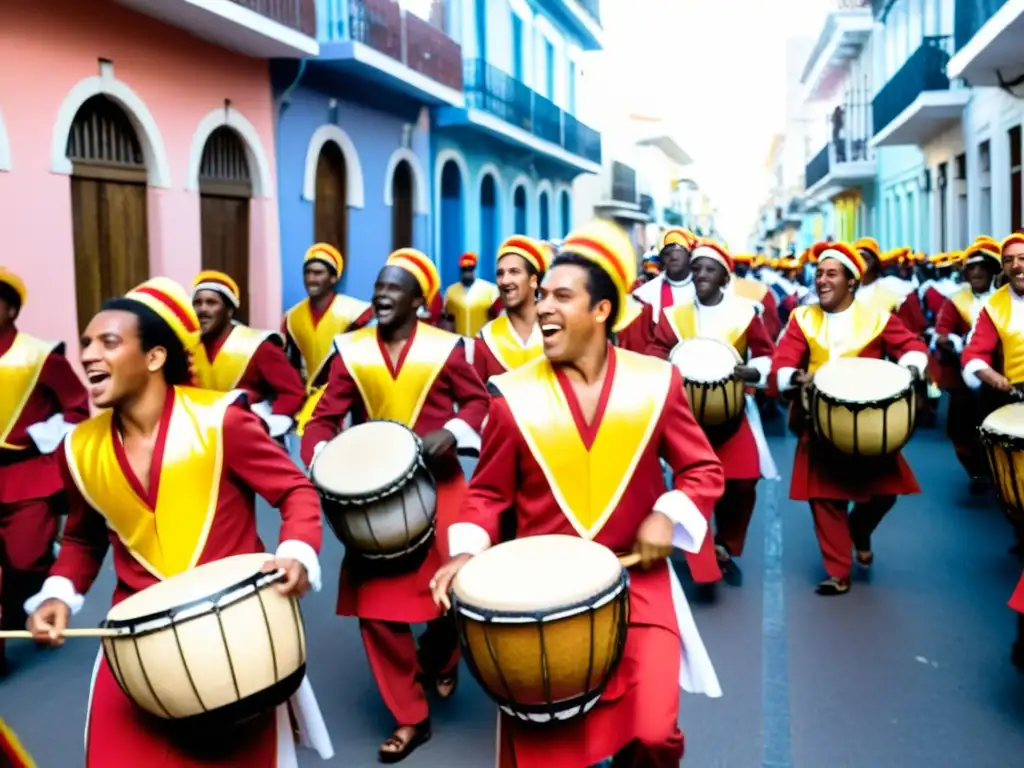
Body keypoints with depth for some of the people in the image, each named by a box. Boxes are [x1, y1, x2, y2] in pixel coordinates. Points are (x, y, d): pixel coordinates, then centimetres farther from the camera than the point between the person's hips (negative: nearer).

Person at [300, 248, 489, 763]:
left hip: (439, 485, -2)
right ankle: (409, 719, 17)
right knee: (376, 606, 1)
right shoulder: (352, 352, 1)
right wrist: (319, 459, -18)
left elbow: (478, 400, 3)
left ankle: (439, 658, 35)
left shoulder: (445, 347, -5)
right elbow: (326, 417, 1)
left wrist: (452, 431, -16)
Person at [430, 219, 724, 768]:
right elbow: (488, 492, 5)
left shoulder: (655, 382, -3)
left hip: (635, 579, 0)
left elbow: (703, 471, 6)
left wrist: (668, 515, -11)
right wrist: (467, 550, -12)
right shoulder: (515, 394, -4)